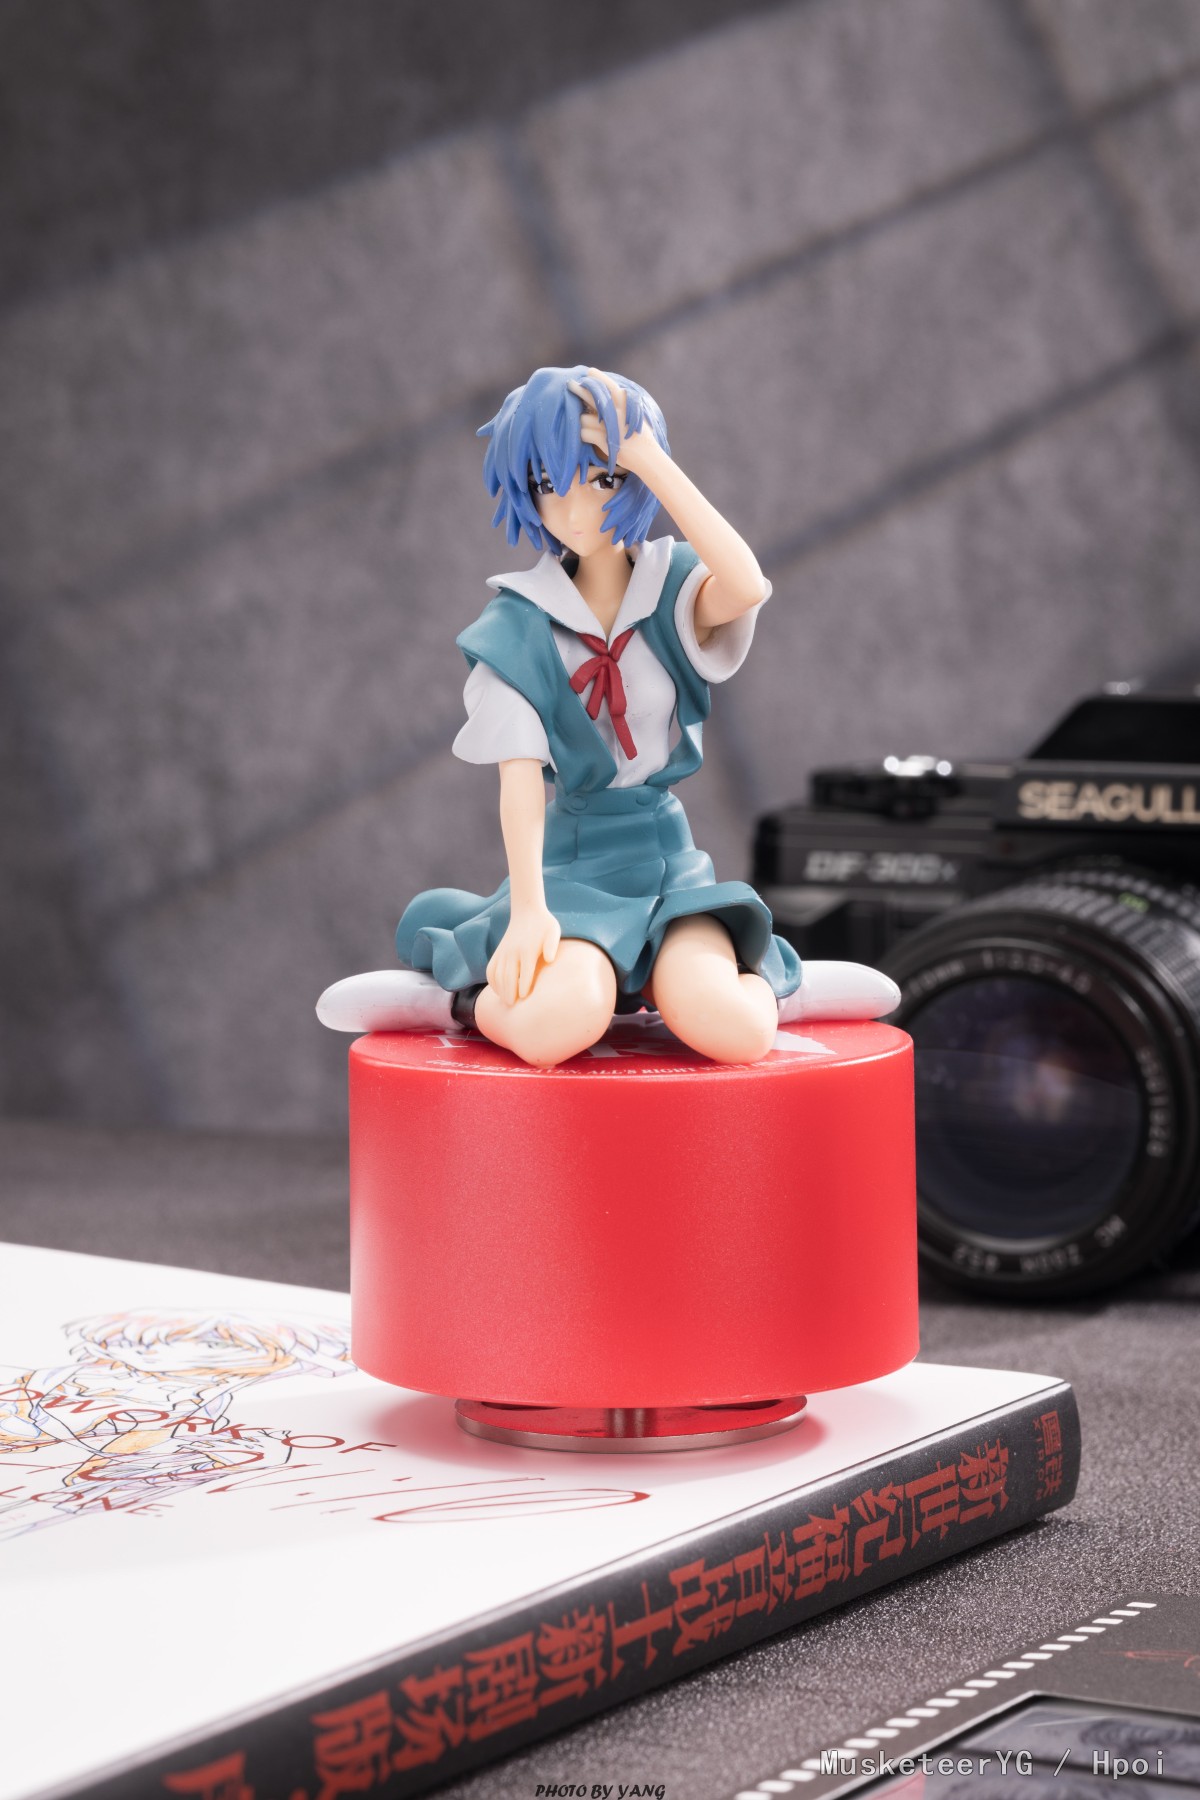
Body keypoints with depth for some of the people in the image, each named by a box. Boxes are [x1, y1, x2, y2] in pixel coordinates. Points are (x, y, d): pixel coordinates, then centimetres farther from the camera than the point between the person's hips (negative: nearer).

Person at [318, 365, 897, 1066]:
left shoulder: (675, 592, 0)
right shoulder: (520, 625, -2)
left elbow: (747, 586, -25)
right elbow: (520, 772, -10)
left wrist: (648, 455, -22)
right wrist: (528, 910, -23)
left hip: (670, 856, 1)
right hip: (576, 858, -1)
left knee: (731, 1031, -30)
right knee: (555, 1026, -33)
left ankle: (769, 980, 4)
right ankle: (461, 996, -1)